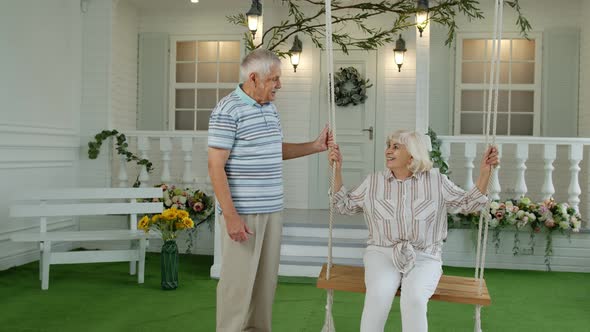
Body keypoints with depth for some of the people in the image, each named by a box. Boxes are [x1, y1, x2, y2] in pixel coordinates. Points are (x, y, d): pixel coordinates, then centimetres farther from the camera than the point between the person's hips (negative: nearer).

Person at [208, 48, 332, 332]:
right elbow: (216, 167, -16)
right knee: (238, 281, -2)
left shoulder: (270, 108, 13)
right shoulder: (227, 111, -13)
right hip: (242, 213, -8)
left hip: (271, 210, 8)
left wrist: (316, 146, 18)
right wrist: (231, 216, -20)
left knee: (266, 279, 13)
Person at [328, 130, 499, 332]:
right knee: (378, 295, -32)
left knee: (414, 298, -32)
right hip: (383, 253, 1)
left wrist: (484, 172, -4)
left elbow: (468, 203, 8)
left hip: (423, 257, -1)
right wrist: (337, 170, 6)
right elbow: (344, 206, 14)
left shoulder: (436, 181, 5)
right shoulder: (373, 182, 8)